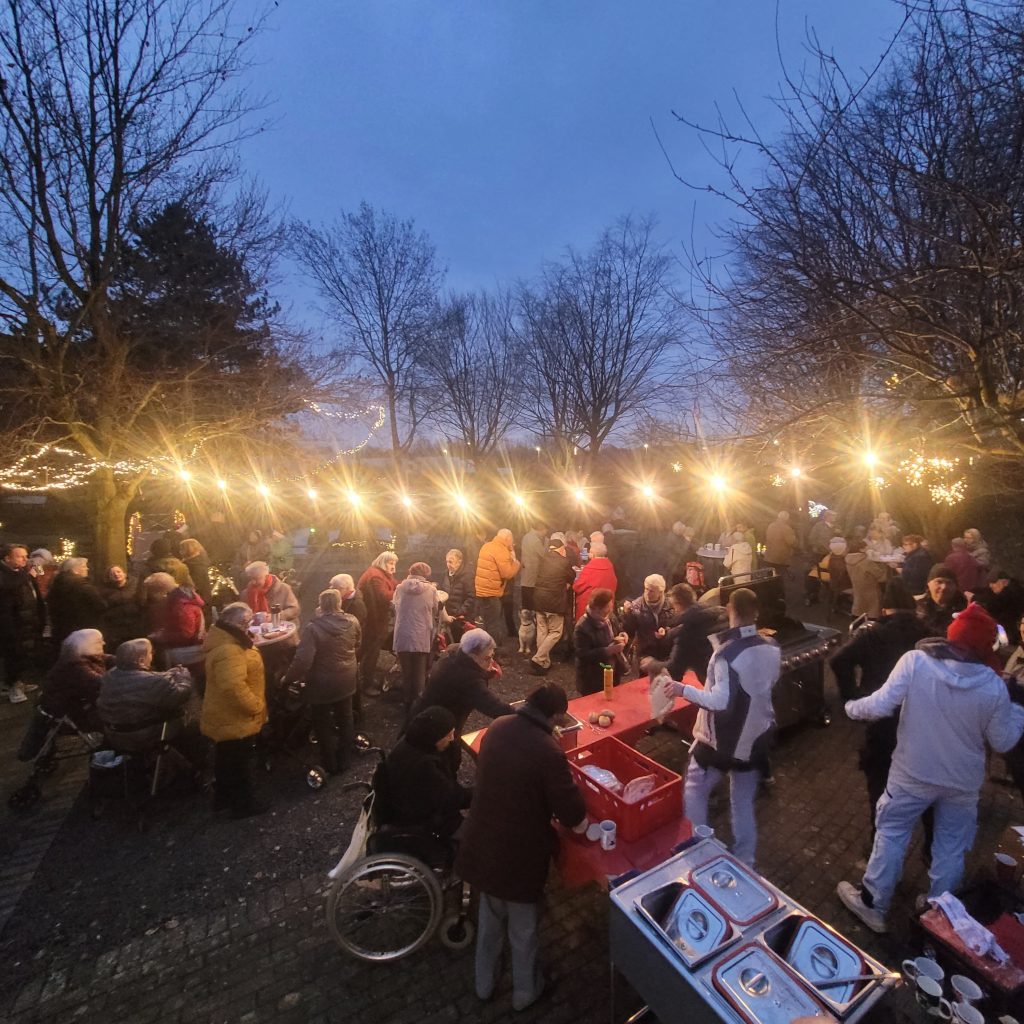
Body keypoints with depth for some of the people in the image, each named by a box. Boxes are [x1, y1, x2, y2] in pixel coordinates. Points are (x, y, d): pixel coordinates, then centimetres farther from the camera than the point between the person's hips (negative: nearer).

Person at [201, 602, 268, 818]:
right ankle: (243, 804, 25)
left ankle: (223, 797, 43)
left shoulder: (228, 641, 5)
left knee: (226, 761, 25)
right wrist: (256, 706, -26)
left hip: (227, 717, 10)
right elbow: (233, 687, -39)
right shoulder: (229, 649, -31)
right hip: (236, 720, -10)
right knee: (240, 764, 8)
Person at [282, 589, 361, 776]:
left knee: (323, 725, 17)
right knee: (345, 719, 23)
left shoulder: (313, 628, -27)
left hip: (322, 684, -5)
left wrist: (288, 678, -11)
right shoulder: (352, 621, -10)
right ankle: (343, 760, 36)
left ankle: (330, 765, 30)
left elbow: (303, 660, -28)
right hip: (346, 681, 5)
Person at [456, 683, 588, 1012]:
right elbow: (572, 814, -21)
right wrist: (582, 824, 3)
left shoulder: (497, 727, -10)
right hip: (520, 852, -5)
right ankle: (524, 991, 48)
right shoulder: (548, 751, -31)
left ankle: (484, 982, 52)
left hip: (483, 841, 5)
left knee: (490, 915, 31)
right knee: (524, 926, 24)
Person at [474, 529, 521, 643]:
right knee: (493, 626, -2)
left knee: (488, 624, 18)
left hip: (482, 591, 9)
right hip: (490, 593, -9)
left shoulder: (487, 546, 13)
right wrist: (515, 562, -2)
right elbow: (507, 573, -17)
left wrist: (510, 559, 12)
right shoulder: (501, 551, -15)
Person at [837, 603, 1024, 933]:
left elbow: (880, 706, -24)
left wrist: (852, 708, -3)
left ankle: (872, 904, 27)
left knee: (891, 833, 15)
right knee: (951, 848, 21)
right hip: (963, 781, 2)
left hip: (912, 773, -1)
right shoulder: (994, 686, -15)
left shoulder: (915, 661, -23)